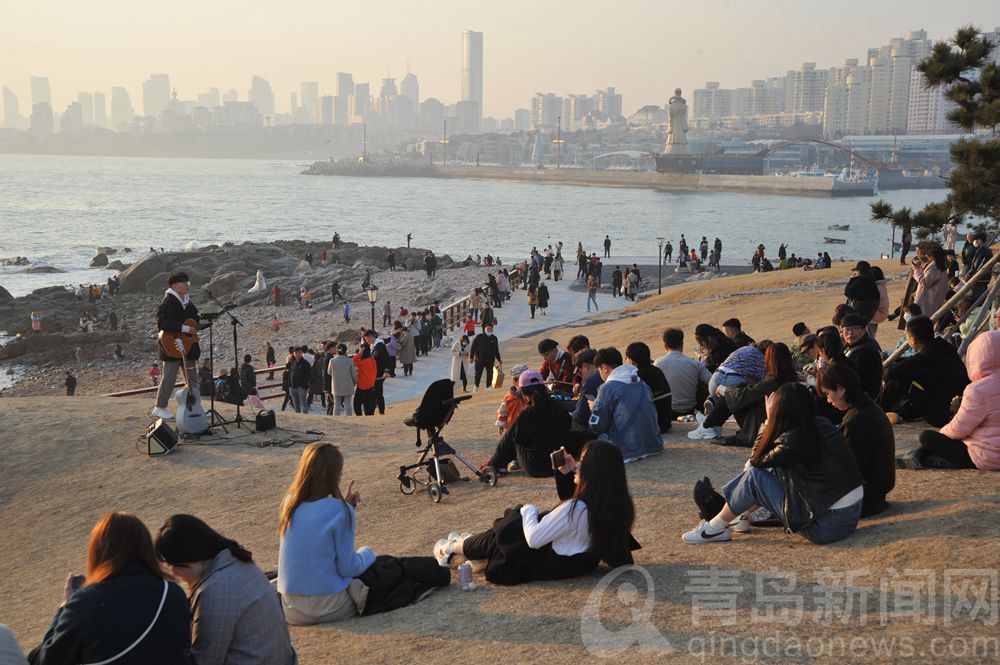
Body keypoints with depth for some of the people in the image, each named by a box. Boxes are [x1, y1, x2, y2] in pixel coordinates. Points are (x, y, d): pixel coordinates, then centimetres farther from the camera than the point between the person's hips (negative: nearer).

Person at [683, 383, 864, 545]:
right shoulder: (822, 425, 3)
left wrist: (769, 421, 5)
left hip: (829, 526, -8)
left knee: (754, 475, -2)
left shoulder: (792, 442, -20)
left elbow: (756, 460, 3)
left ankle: (716, 528, 13)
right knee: (775, 470, 16)